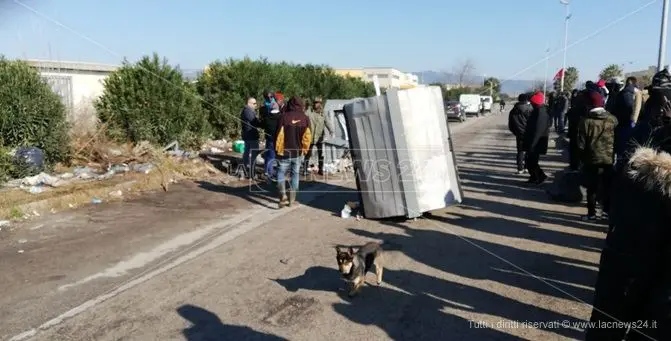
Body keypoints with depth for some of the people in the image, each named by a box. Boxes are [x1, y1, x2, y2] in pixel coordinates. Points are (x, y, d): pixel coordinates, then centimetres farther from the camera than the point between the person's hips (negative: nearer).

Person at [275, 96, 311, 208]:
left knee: (281, 173, 9)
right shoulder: (305, 118, -2)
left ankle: (283, 195, -9)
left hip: (285, 152, -2)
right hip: (298, 152, 2)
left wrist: (277, 149, 5)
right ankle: (292, 199, 15)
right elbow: (307, 136, 3)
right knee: (295, 174, 12)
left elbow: (279, 135, -7)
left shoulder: (283, 117, -10)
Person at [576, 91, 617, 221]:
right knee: (608, 186, 14)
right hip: (610, 158, 3)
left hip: (592, 158, -3)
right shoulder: (613, 119, -1)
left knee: (592, 187, 6)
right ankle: (607, 211, 19)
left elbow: (581, 144, -10)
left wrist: (583, 157, 5)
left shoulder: (586, 121, -11)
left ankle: (591, 213, 10)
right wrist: (615, 153, 17)